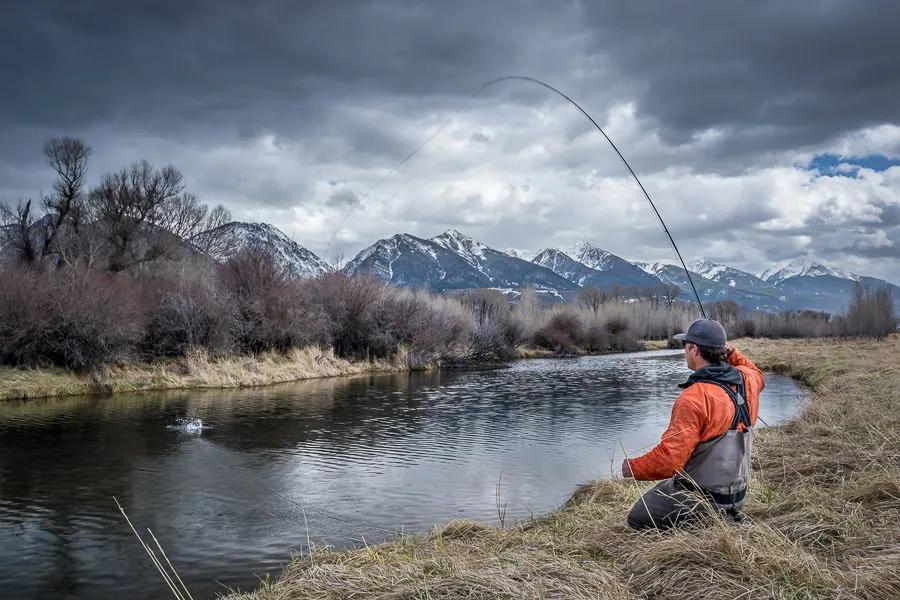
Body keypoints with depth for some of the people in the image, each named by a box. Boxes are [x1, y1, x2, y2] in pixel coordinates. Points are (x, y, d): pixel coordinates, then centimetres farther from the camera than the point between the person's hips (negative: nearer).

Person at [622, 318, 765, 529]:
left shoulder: (694, 398, -27)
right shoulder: (747, 380, -3)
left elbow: (669, 458, -29)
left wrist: (633, 468, -13)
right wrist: (730, 353, 15)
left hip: (701, 498, -9)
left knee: (637, 519, 6)